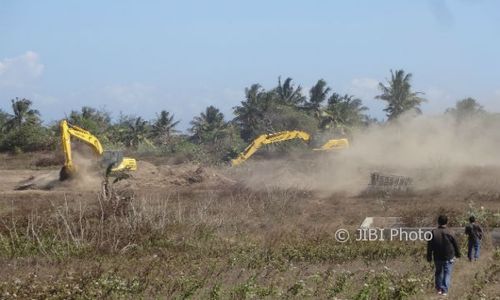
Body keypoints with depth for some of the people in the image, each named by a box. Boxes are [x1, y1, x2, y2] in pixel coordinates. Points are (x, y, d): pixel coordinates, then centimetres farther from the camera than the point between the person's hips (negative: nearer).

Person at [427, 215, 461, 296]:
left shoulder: (433, 233, -8)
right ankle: (445, 290, -1)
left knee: (438, 272, 20)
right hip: (448, 258, -2)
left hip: (437, 258, 2)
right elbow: (455, 245, -3)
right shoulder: (449, 233, -14)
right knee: (447, 273, 6)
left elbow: (429, 246, -2)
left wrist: (429, 257, 8)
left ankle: (439, 289, 24)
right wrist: (457, 254, 14)